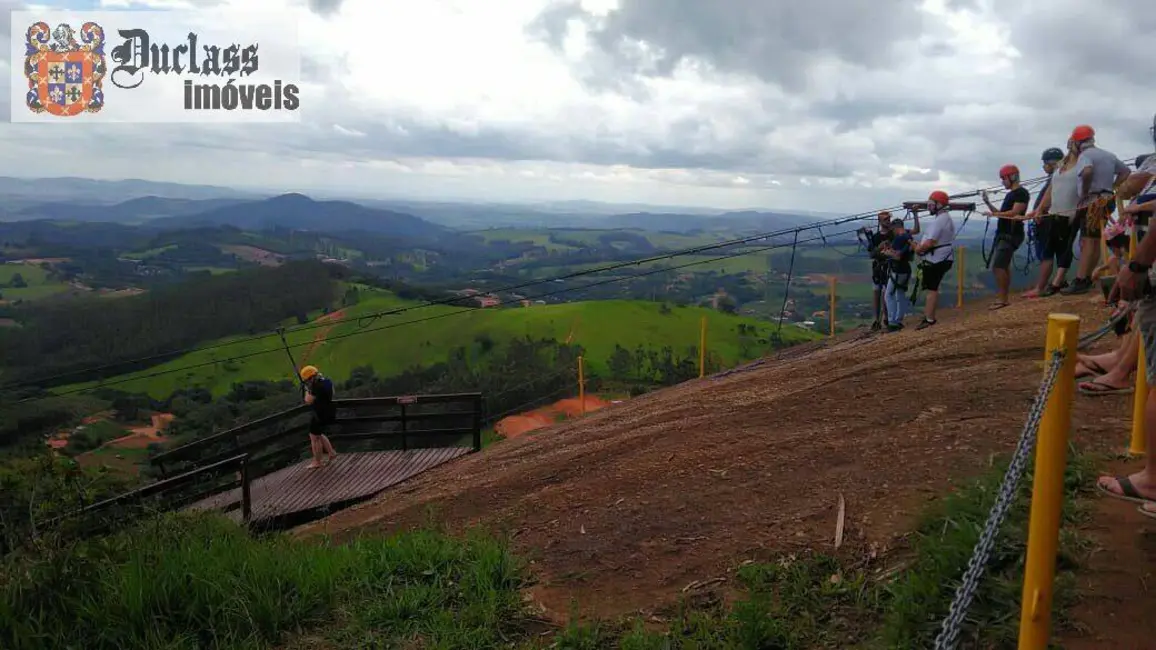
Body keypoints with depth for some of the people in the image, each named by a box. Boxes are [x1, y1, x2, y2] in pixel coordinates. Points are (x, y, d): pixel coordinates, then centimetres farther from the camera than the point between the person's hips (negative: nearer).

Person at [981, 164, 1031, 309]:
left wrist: (993, 214, -22)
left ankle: (1002, 299, -16)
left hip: (1011, 235, -10)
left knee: (998, 266, -17)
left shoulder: (1021, 193, -8)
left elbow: (1014, 213, -20)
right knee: (1003, 266, 9)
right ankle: (1003, 298, 13)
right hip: (1003, 234, 10)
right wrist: (988, 203, 14)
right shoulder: (1010, 194, 21)